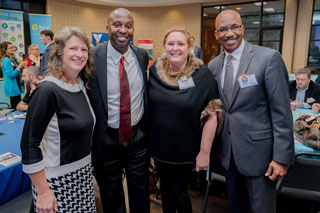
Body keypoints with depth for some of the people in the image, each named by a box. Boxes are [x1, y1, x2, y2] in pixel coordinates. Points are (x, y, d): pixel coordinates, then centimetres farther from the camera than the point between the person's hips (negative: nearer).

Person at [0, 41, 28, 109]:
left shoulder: (13, 59, 11)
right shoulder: (6, 60, -15)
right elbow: (11, 75, -20)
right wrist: (20, 66, -20)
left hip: (16, 86, 9)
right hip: (12, 87, -9)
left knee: (17, 106, 12)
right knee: (16, 107, -7)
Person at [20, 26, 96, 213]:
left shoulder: (81, 84, 1)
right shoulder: (48, 90, -20)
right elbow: (29, 144, -19)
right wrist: (43, 192, -17)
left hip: (83, 173, 7)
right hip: (57, 180, -6)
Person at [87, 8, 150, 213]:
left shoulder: (142, 56, -1)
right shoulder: (92, 57, -14)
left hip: (139, 136, 3)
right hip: (106, 139, -2)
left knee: (141, 193, 20)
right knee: (111, 196, 21)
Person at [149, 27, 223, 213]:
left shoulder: (202, 75, -14)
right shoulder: (154, 72, -4)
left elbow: (211, 116, -13)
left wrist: (204, 152, -13)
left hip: (186, 149, -3)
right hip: (160, 146, 4)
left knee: (178, 192, 11)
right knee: (165, 188, 21)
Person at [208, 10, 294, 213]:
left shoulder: (269, 58, -13)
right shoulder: (214, 65, 4)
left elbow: (281, 112, -14)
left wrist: (282, 157, -14)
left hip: (258, 149, -4)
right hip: (228, 150, 5)